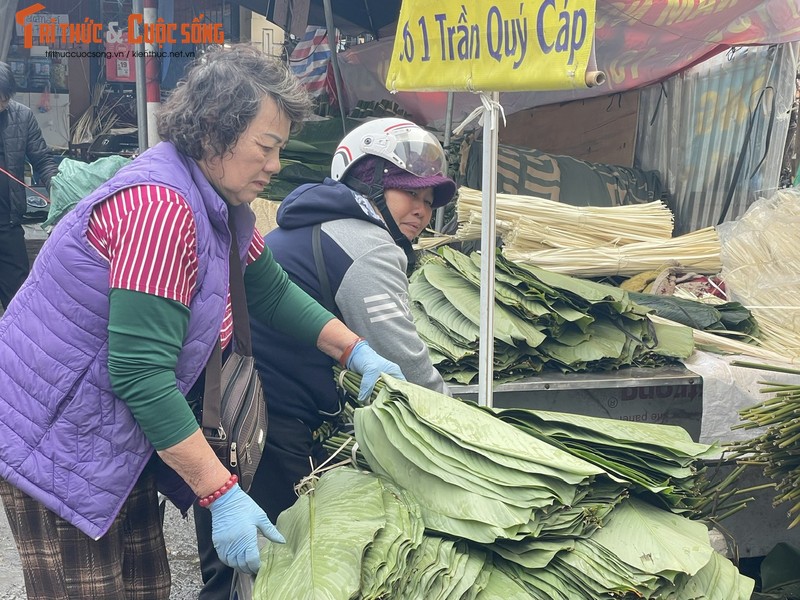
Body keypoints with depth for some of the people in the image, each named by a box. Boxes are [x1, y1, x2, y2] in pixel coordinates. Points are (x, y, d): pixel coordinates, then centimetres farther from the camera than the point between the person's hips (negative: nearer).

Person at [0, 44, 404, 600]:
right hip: (55, 445, -9)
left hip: (119, 443, 9)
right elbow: (141, 374, -31)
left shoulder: (220, 201, 2)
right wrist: (223, 494, -28)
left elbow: (272, 291, 15)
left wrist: (358, 352, 6)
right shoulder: (159, 206, -28)